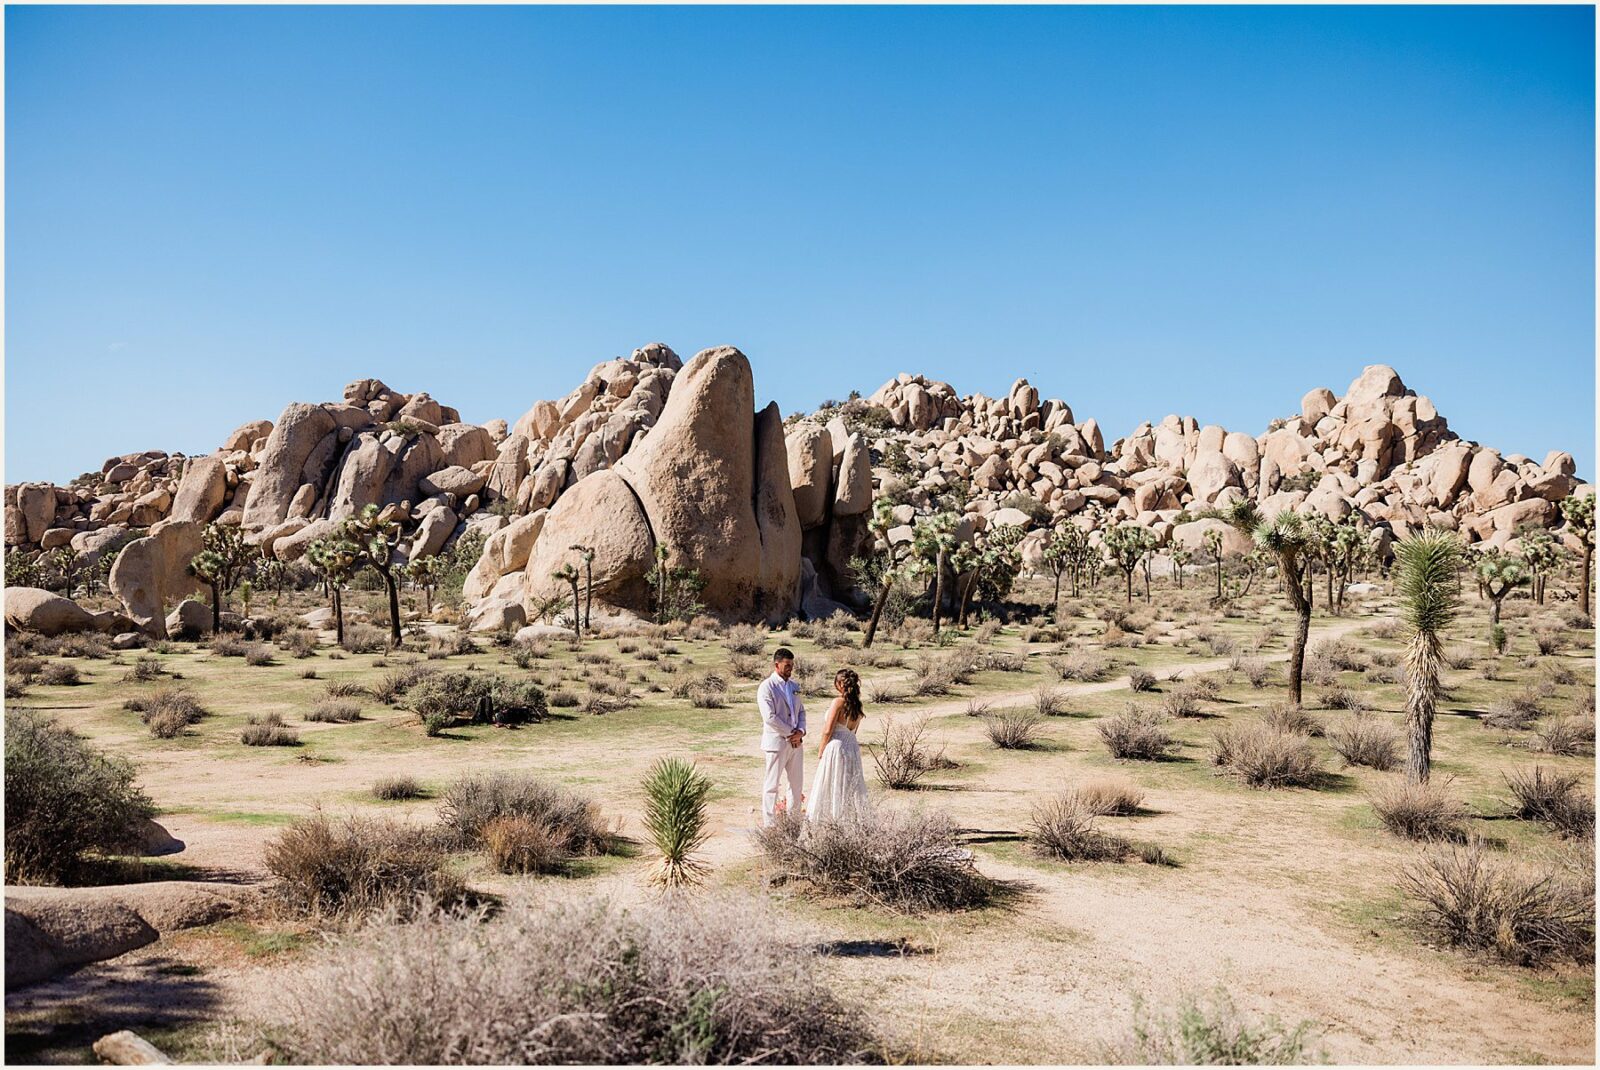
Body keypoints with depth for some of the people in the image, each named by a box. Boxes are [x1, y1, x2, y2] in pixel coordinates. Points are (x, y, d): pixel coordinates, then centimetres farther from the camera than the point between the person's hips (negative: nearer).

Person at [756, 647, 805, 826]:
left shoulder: (794, 686, 13)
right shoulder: (766, 687, -10)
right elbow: (770, 717, -18)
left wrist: (800, 731, -3)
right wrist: (791, 732, -13)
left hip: (795, 742, 7)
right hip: (776, 742, -7)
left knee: (797, 783, 13)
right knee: (772, 785, 0)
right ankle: (769, 824, 7)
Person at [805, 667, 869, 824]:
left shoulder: (839, 702, -15)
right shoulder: (857, 704, 6)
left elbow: (828, 730, -15)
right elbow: (853, 730, 10)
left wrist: (820, 751, -4)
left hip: (836, 746, -7)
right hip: (852, 745, 7)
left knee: (831, 785, 3)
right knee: (850, 785, 13)